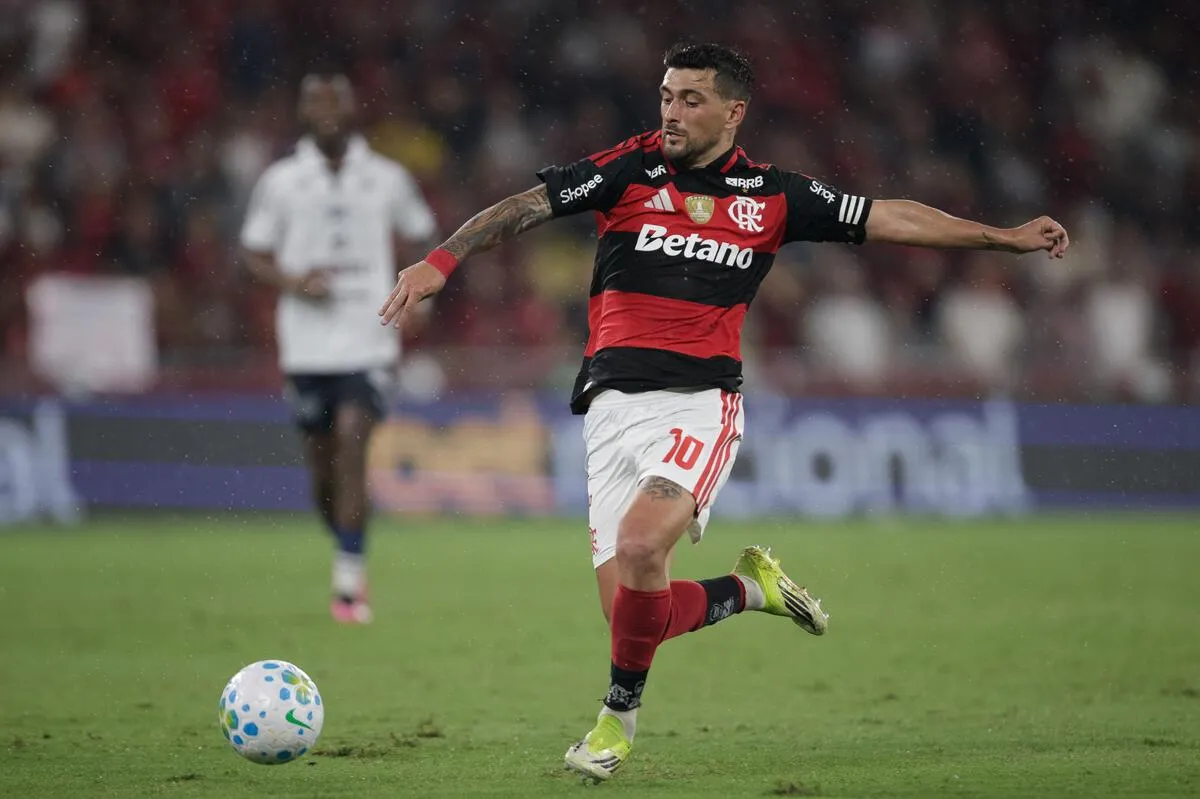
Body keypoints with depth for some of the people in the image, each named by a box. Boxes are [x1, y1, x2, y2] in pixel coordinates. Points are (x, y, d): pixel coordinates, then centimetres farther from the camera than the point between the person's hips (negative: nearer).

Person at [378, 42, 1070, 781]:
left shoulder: (773, 196, 9)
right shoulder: (628, 171, 5)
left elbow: (888, 218, 16)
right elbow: (523, 209, 0)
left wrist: (1004, 237, 16)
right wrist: (440, 262, -14)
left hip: (699, 402, -1)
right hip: (615, 406, 1)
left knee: (640, 546, -29)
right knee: (630, 614, -7)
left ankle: (620, 714, -6)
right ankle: (748, 589, 24)